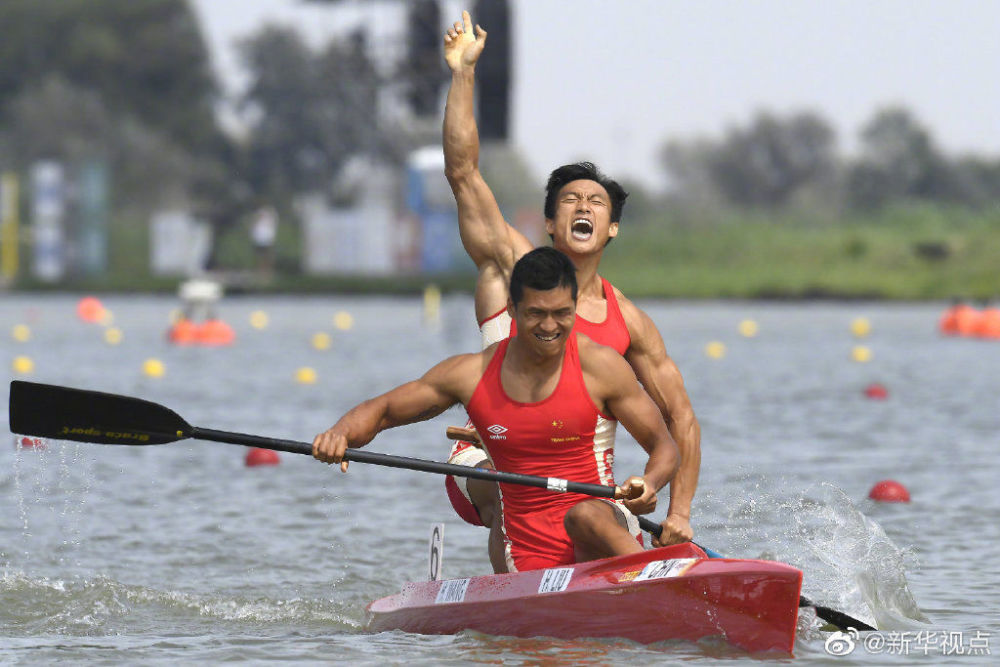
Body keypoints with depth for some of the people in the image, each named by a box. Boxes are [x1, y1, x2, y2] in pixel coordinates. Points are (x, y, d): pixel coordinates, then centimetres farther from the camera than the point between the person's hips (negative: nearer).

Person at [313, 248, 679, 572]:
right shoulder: (472, 374, 1)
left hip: (604, 530, -3)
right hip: (529, 555, 3)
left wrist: (649, 484, -24)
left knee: (586, 516, -37)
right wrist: (341, 433, -14)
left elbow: (664, 446, 0)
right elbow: (379, 411, 10)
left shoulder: (598, 365, -5)